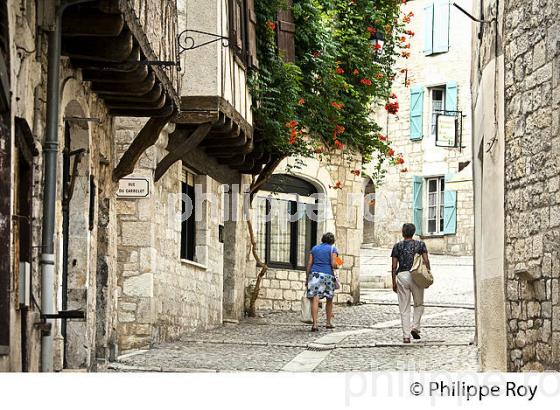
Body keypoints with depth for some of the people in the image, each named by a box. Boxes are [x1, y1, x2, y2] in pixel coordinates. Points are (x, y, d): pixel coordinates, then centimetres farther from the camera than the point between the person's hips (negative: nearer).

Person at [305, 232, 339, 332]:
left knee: (315, 299, -8)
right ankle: (329, 322, 27)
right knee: (329, 299, 18)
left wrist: (307, 279, 11)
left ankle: (314, 324, -21)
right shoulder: (332, 249, 4)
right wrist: (336, 266, 15)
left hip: (314, 274, 1)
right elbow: (333, 264, -8)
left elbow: (309, 264, 9)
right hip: (327, 275, -1)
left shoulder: (314, 248, 14)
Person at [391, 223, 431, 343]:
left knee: (404, 308, 4)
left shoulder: (397, 246, 5)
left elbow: (394, 266, 3)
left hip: (402, 276, 0)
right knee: (419, 304, 18)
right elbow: (426, 261, -1)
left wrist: (394, 282, 8)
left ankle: (406, 336, 0)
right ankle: (415, 327, -1)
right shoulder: (420, 244, 5)